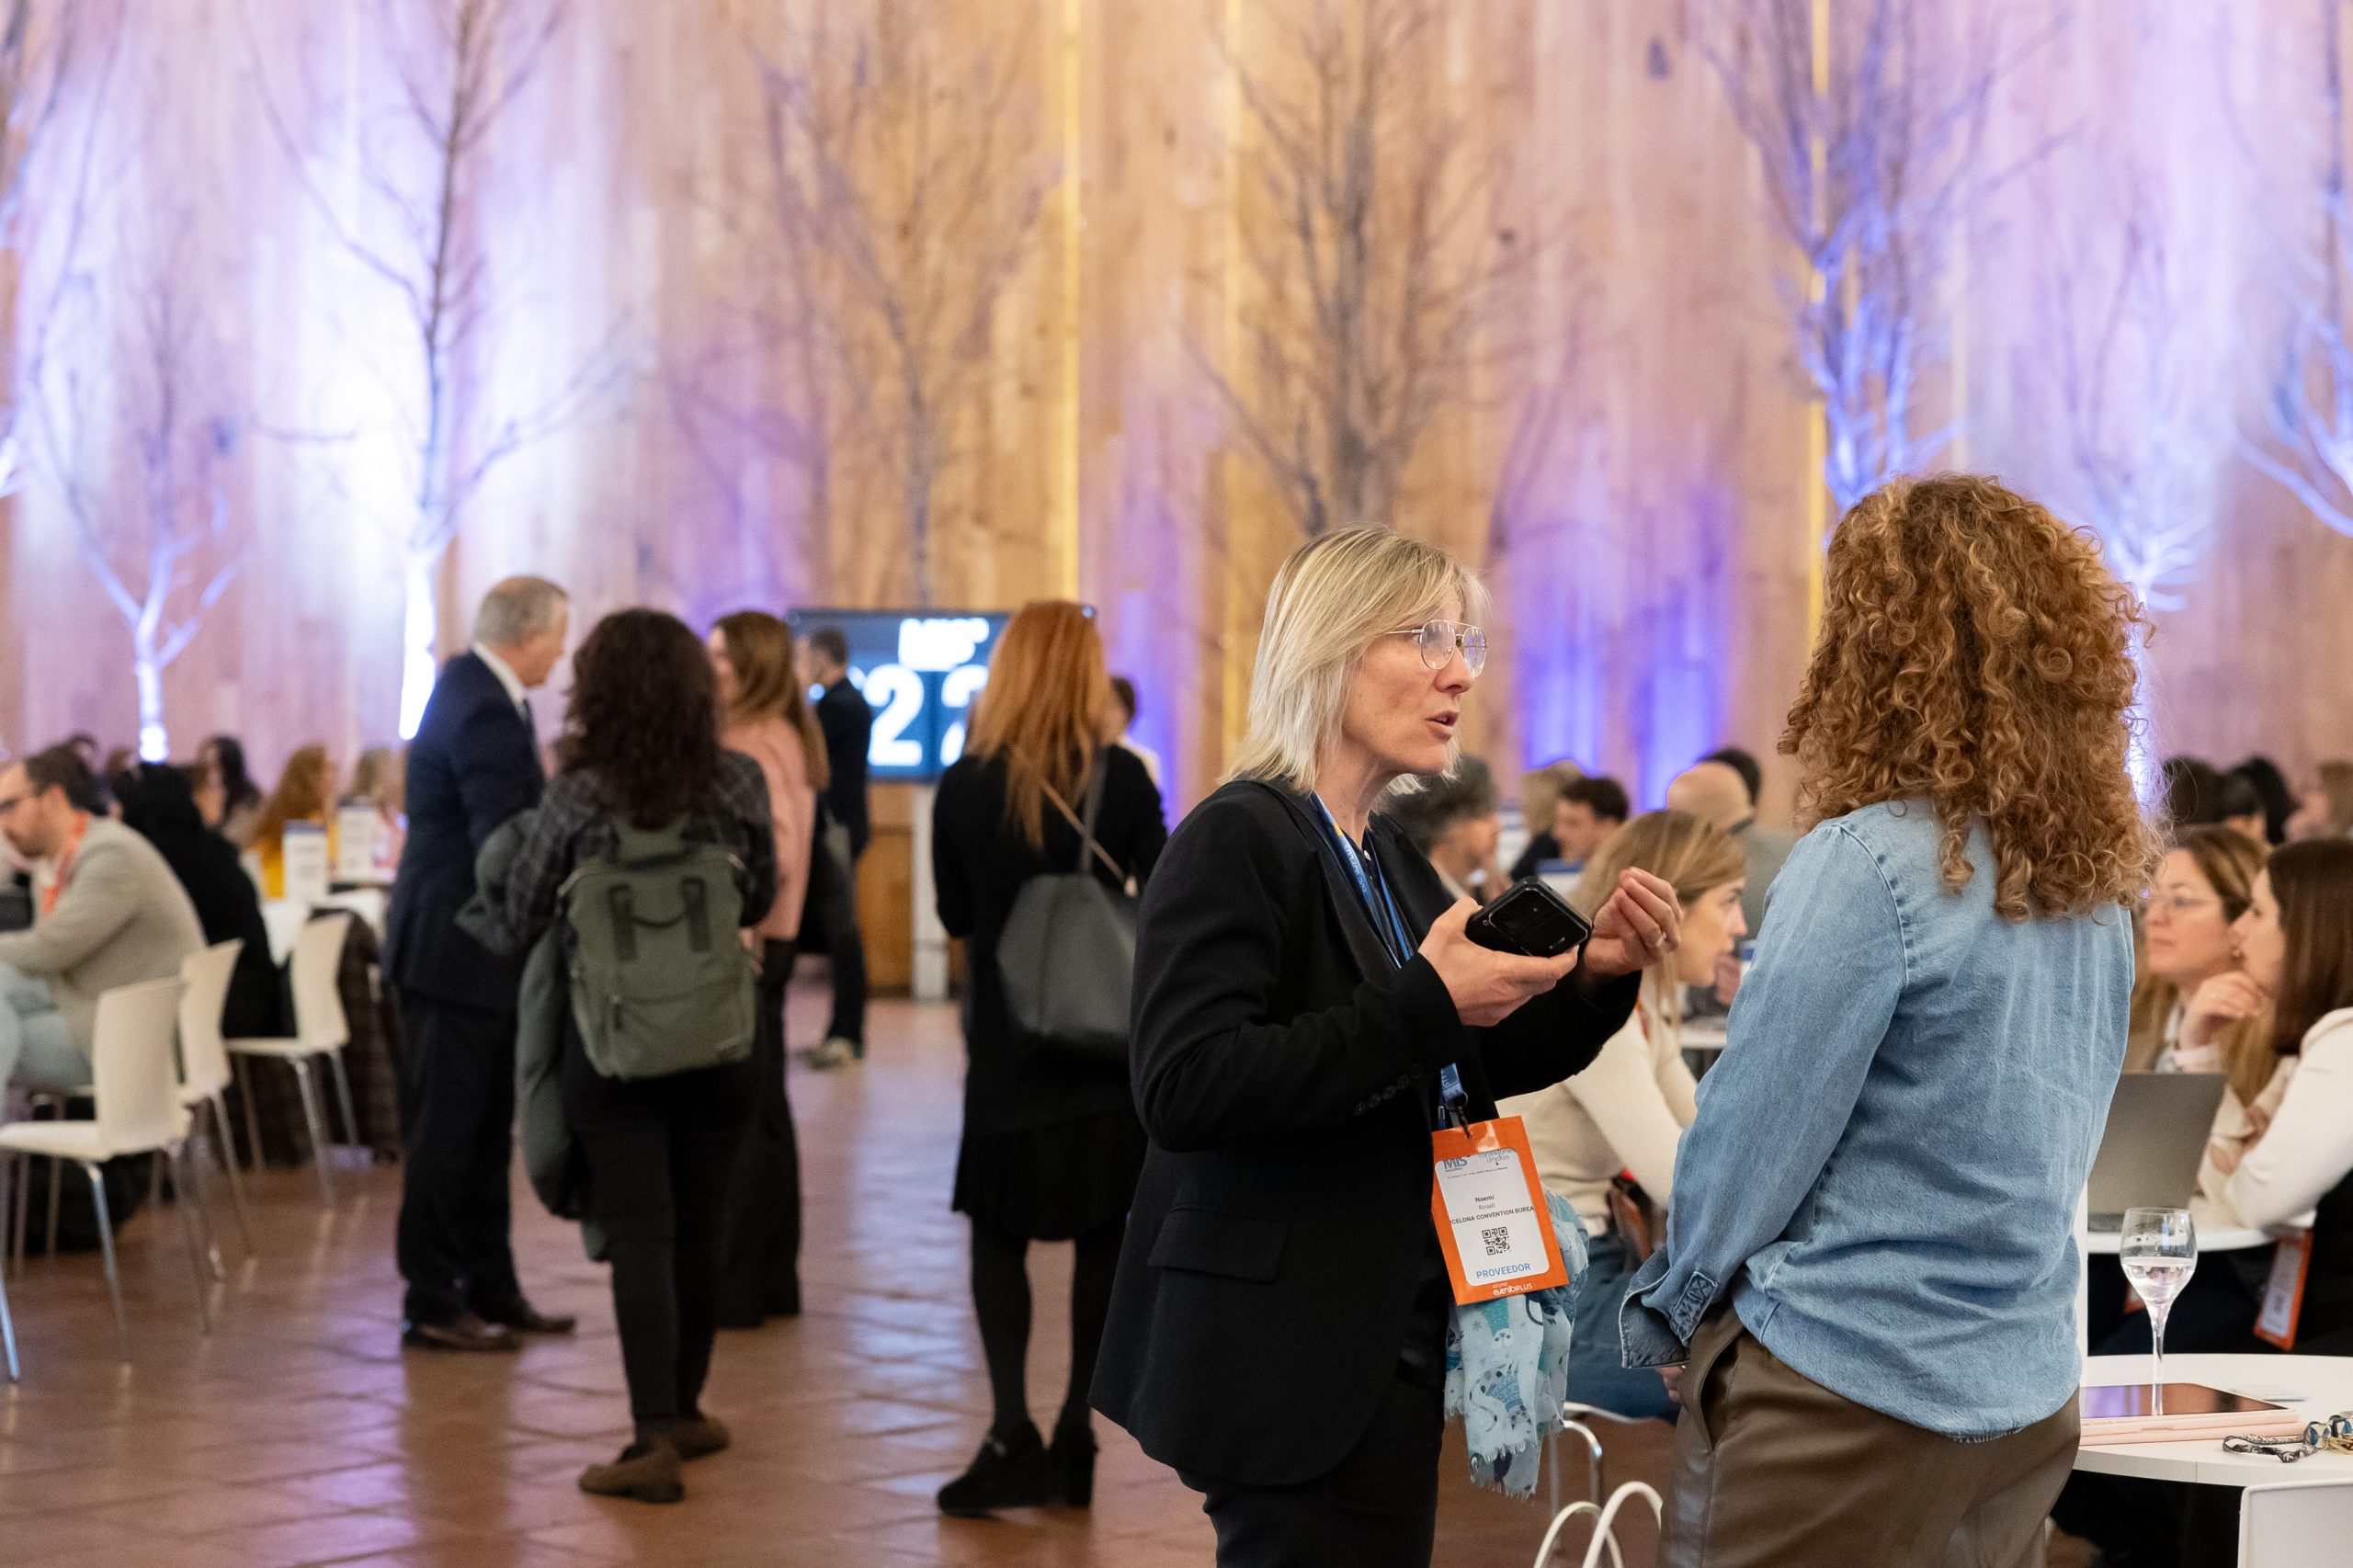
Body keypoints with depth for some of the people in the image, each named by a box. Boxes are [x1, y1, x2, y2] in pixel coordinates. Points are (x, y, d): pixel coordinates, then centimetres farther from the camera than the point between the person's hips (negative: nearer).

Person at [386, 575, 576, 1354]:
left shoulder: (476, 690, 11)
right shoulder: (485, 712, -21)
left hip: (465, 946, 11)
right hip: (458, 948, -11)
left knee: (485, 1128, 16)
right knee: (446, 1130, -2)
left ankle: (490, 1288, 24)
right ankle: (432, 1305, 4)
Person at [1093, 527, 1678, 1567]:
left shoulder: (1385, 856, 13)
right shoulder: (1240, 838, -13)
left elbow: (1466, 1073, 20)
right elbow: (1187, 1089, -25)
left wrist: (1593, 975, 2)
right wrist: (1424, 1007, -27)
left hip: (1385, 1351, 9)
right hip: (1289, 1362, -9)